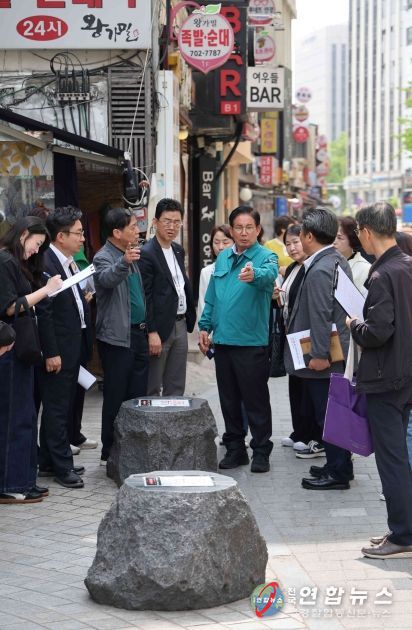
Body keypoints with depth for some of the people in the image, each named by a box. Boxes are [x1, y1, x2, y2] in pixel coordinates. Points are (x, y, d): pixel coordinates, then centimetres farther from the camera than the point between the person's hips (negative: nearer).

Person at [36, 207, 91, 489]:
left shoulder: (69, 262, 11)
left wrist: (84, 298, 3)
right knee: (57, 409, -1)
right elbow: (43, 312, -20)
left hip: (72, 347, 10)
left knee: (63, 408, 15)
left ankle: (49, 463, 25)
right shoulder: (46, 263, -17)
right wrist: (51, 353, -20)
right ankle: (62, 466, 6)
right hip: (57, 350, -10)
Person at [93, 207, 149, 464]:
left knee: (138, 395, 10)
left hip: (138, 334, 8)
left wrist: (147, 328, 18)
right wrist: (124, 263, -53)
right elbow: (107, 279, -35)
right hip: (117, 337, -8)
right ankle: (110, 453, 5)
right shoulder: (104, 257, -11)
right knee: (115, 398, -2)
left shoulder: (132, 255, 15)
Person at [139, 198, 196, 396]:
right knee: (152, 389, -1)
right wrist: (152, 333, -19)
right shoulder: (146, 254, -12)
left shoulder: (178, 251, 13)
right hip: (160, 327, -8)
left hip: (180, 325, 8)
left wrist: (189, 316, 10)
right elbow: (144, 297, -15)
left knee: (176, 387, 12)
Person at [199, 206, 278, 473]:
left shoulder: (266, 257, -7)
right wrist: (205, 326, 11)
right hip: (223, 340, 6)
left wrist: (253, 275, -52)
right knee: (229, 400, 13)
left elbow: (269, 274, -31)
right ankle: (235, 448, 23)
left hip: (252, 341, -6)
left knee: (256, 400, 2)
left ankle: (261, 452, 11)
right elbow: (212, 297, 17)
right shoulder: (223, 258, 11)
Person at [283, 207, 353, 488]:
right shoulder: (339, 261, 11)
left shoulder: (319, 270, -19)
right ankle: (340, 465, 25)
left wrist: (319, 354, -20)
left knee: (327, 414, -2)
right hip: (337, 350, 10)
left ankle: (337, 473, 5)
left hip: (323, 356, -10)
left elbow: (321, 316, -23)